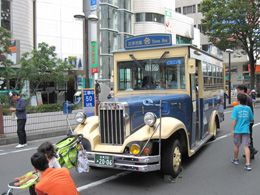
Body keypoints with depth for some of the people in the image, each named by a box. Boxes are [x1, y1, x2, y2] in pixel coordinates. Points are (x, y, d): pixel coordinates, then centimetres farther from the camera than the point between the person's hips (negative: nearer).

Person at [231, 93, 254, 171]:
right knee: (246, 146, 1)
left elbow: (234, 120, -11)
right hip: (246, 130, 2)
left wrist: (232, 130, -6)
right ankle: (248, 164, -6)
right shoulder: (248, 108, 1)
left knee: (236, 145, 16)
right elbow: (251, 119, 9)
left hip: (237, 130, -2)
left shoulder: (236, 108, -9)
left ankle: (235, 159, 33)